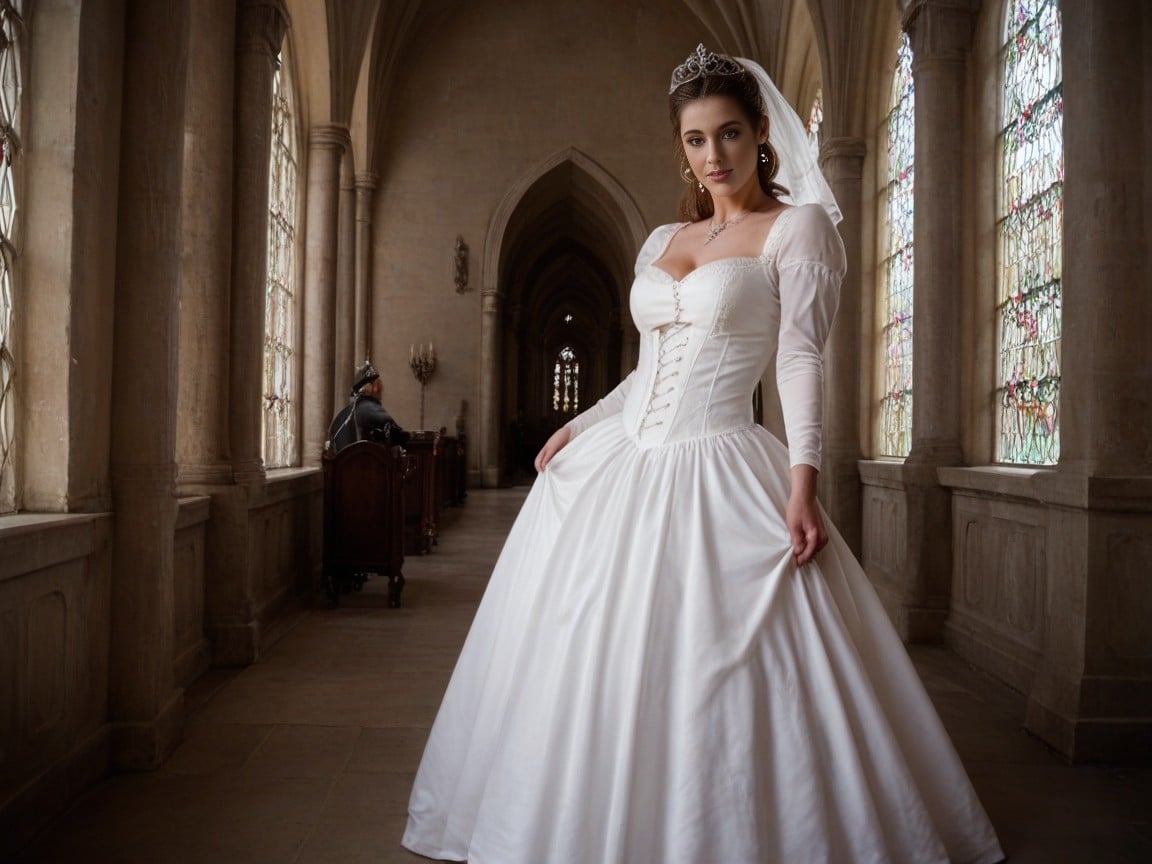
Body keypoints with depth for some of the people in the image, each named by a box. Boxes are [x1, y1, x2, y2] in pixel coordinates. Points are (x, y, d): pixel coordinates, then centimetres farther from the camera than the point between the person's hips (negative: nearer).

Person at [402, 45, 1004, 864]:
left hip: (715, 474, -6)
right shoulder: (663, 241, 17)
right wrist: (578, 425, 13)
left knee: (714, 674, -3)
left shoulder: (798, 226, -1)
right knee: (597, 659, 11)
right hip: (616, 464, 7)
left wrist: (802, 483, -19)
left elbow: (802, 362, -10)